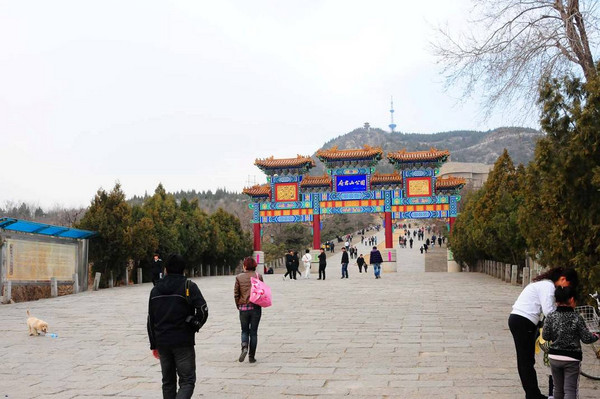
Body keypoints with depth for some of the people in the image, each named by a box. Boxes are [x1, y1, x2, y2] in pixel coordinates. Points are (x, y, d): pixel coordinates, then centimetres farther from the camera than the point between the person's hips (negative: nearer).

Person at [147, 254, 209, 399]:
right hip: (183, 341, -5)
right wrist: (194, 326, 1)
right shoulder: (188, 286, -6)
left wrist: (154, 344, 17)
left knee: (168, 381, 15)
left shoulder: (156, 289, 10)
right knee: (187, 380, -2)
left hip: (162, 342, 5)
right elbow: (203, 310, -17)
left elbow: (150, 320, 12)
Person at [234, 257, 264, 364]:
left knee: (244, 331, 14)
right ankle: (251, 356, 9)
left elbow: (236, 294, -1)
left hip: (243, 308, 0)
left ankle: (244, 347, -13)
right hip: (256, 307, 0)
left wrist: (239, 306, 12)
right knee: (253, 332, 8)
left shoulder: (239, 277, -3)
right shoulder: (258, 276, -4)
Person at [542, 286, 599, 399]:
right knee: (570, 389, -2)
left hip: (554, 357, 3)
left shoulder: (551, 317, -5)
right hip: (572, 359, -3)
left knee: (558, 389, 16)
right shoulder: (577, 318, -11)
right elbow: (586, 338, -7)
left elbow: (545, 336, -2)